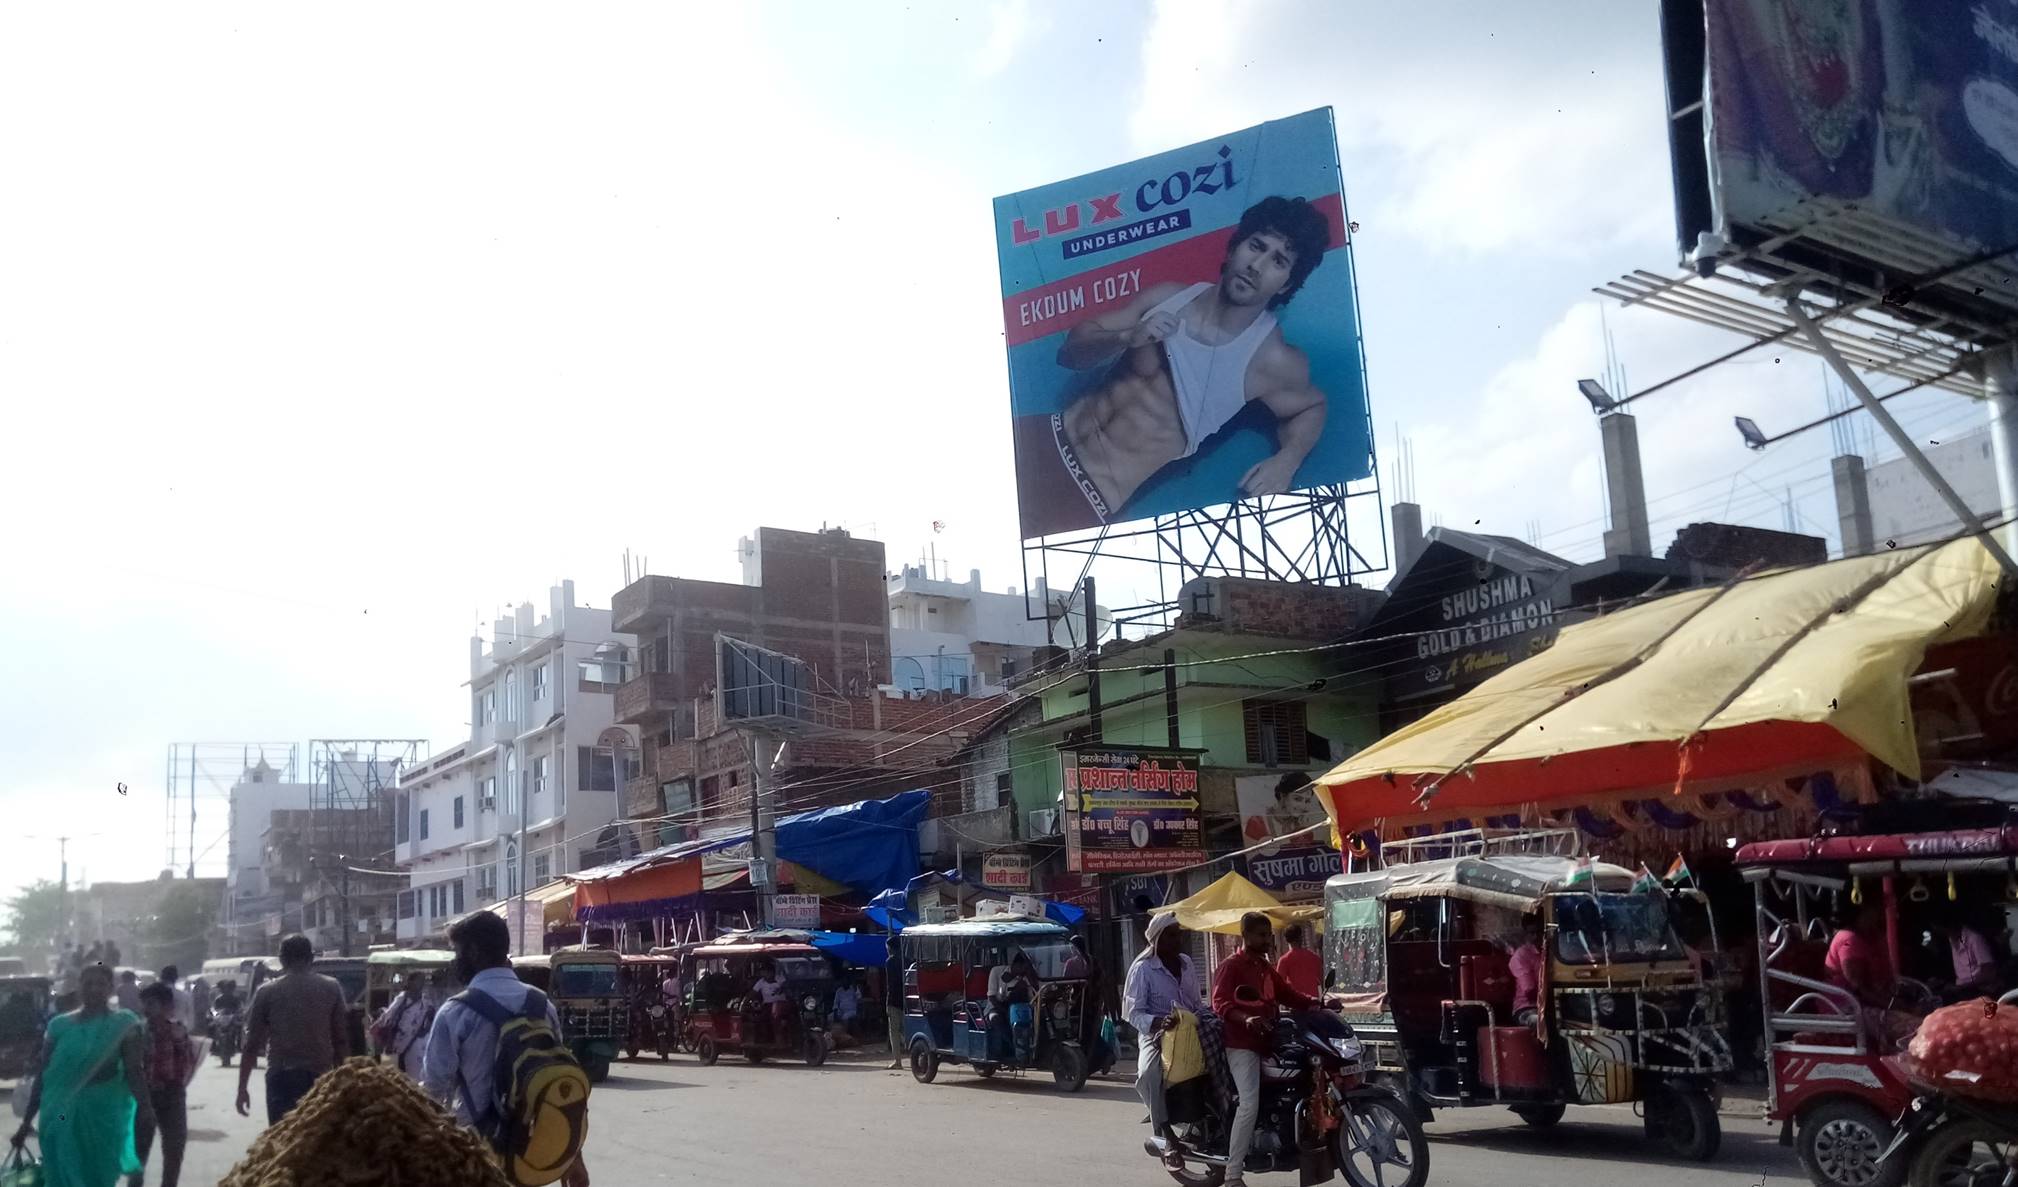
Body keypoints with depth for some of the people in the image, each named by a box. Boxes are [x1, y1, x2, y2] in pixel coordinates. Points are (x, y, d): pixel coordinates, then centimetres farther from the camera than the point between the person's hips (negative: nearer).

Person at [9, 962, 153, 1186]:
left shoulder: (122, 1025, -2)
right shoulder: (60, 1025, 5)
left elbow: (134, 1069, -10)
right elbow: (43, 1074, 9)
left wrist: (144, 1106, -26)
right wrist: (27, 1120, 7)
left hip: (104, 1115, -2)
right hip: (63, 1117, 2)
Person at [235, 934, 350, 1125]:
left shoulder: (267, 992, 2)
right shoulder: (331, 988, 4)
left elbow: (252, 1043, 2)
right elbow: (341, 1040, 3)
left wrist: (242, 1087, 8)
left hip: (282, 1078, -1)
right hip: (320, 1077, 1)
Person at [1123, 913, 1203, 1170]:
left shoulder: (1185, 962, 14)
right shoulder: (1142, 968, -6)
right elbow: (1133, 1012, -11)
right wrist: (1157, 1022, -30)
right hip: (1156, 1035, -6)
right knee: (1150, 1072, -35)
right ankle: (1164, 1133, -27)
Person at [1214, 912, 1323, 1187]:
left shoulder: (1266, 967, 21)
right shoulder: (1231, 966, -7)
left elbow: (1288, 994, 19)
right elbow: (1220, 1003, -20)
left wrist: (1317, 1003, 2)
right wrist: (1246, 1019, -39)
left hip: (1265, 1042, 9)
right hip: (1242, 1044, -9)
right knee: (1249, 1105, -19)